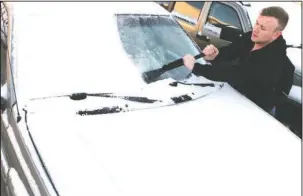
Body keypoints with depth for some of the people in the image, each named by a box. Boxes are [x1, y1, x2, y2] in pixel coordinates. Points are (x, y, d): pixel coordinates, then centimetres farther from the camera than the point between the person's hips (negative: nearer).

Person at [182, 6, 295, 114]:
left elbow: (237, 74, -42)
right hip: (236, 90, 7)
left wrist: (196, 67, -46)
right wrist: (214, 55, -32)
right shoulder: (250, 38, -8)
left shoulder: (273, 61, -33)